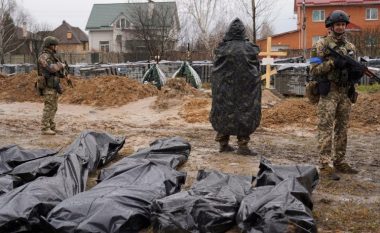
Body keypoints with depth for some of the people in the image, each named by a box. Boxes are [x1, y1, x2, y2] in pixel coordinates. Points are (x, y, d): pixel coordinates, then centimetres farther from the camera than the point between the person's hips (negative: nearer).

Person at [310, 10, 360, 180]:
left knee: (342, 130, 10)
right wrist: (332, 63, -21)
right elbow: (314, 70, -9)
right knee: (326, 130, -7)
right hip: (328, 93, -6)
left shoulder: (350, 47, 13)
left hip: (345, 93, 6)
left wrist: (357, 72, -6)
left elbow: (352, 70, 17)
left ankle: (339, 162, 19)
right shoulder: (321, 45, -4)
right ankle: (326, 166, -7)